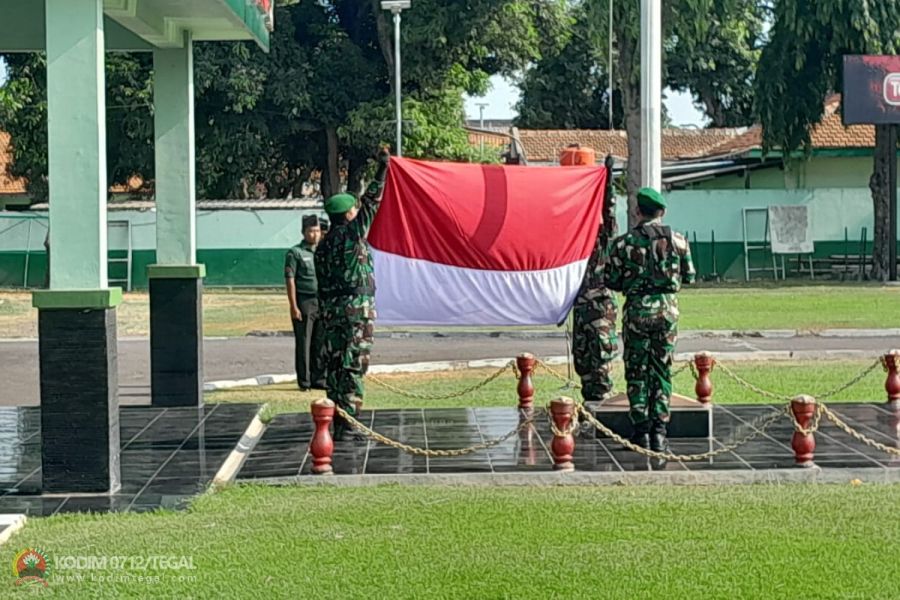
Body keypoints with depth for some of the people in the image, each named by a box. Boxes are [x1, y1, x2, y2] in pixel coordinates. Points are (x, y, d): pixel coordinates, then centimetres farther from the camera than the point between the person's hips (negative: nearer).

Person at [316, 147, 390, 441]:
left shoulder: (323, 245, 11)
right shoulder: (352, 233, -8)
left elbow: (322, 285, 13)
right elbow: (371, 202, -5)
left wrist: (327, 314, 18)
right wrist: (382, 169, 0)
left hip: (332, 308, 7)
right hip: (357, 307, -7)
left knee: (335, 363, 10)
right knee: (353, 365, -6)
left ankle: (336, 418, 15)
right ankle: (346, 423, -9)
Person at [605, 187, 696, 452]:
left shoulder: (623, 242, -6)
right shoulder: (677, 240, 0)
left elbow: (612, 282, -2)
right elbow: (690, 277, 8)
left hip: (637, 309, -2)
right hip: (667, 308, 2)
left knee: (636, 372, 7)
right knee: (662, 371, 8)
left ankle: (641, 431, 5)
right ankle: (659, 432, 4)